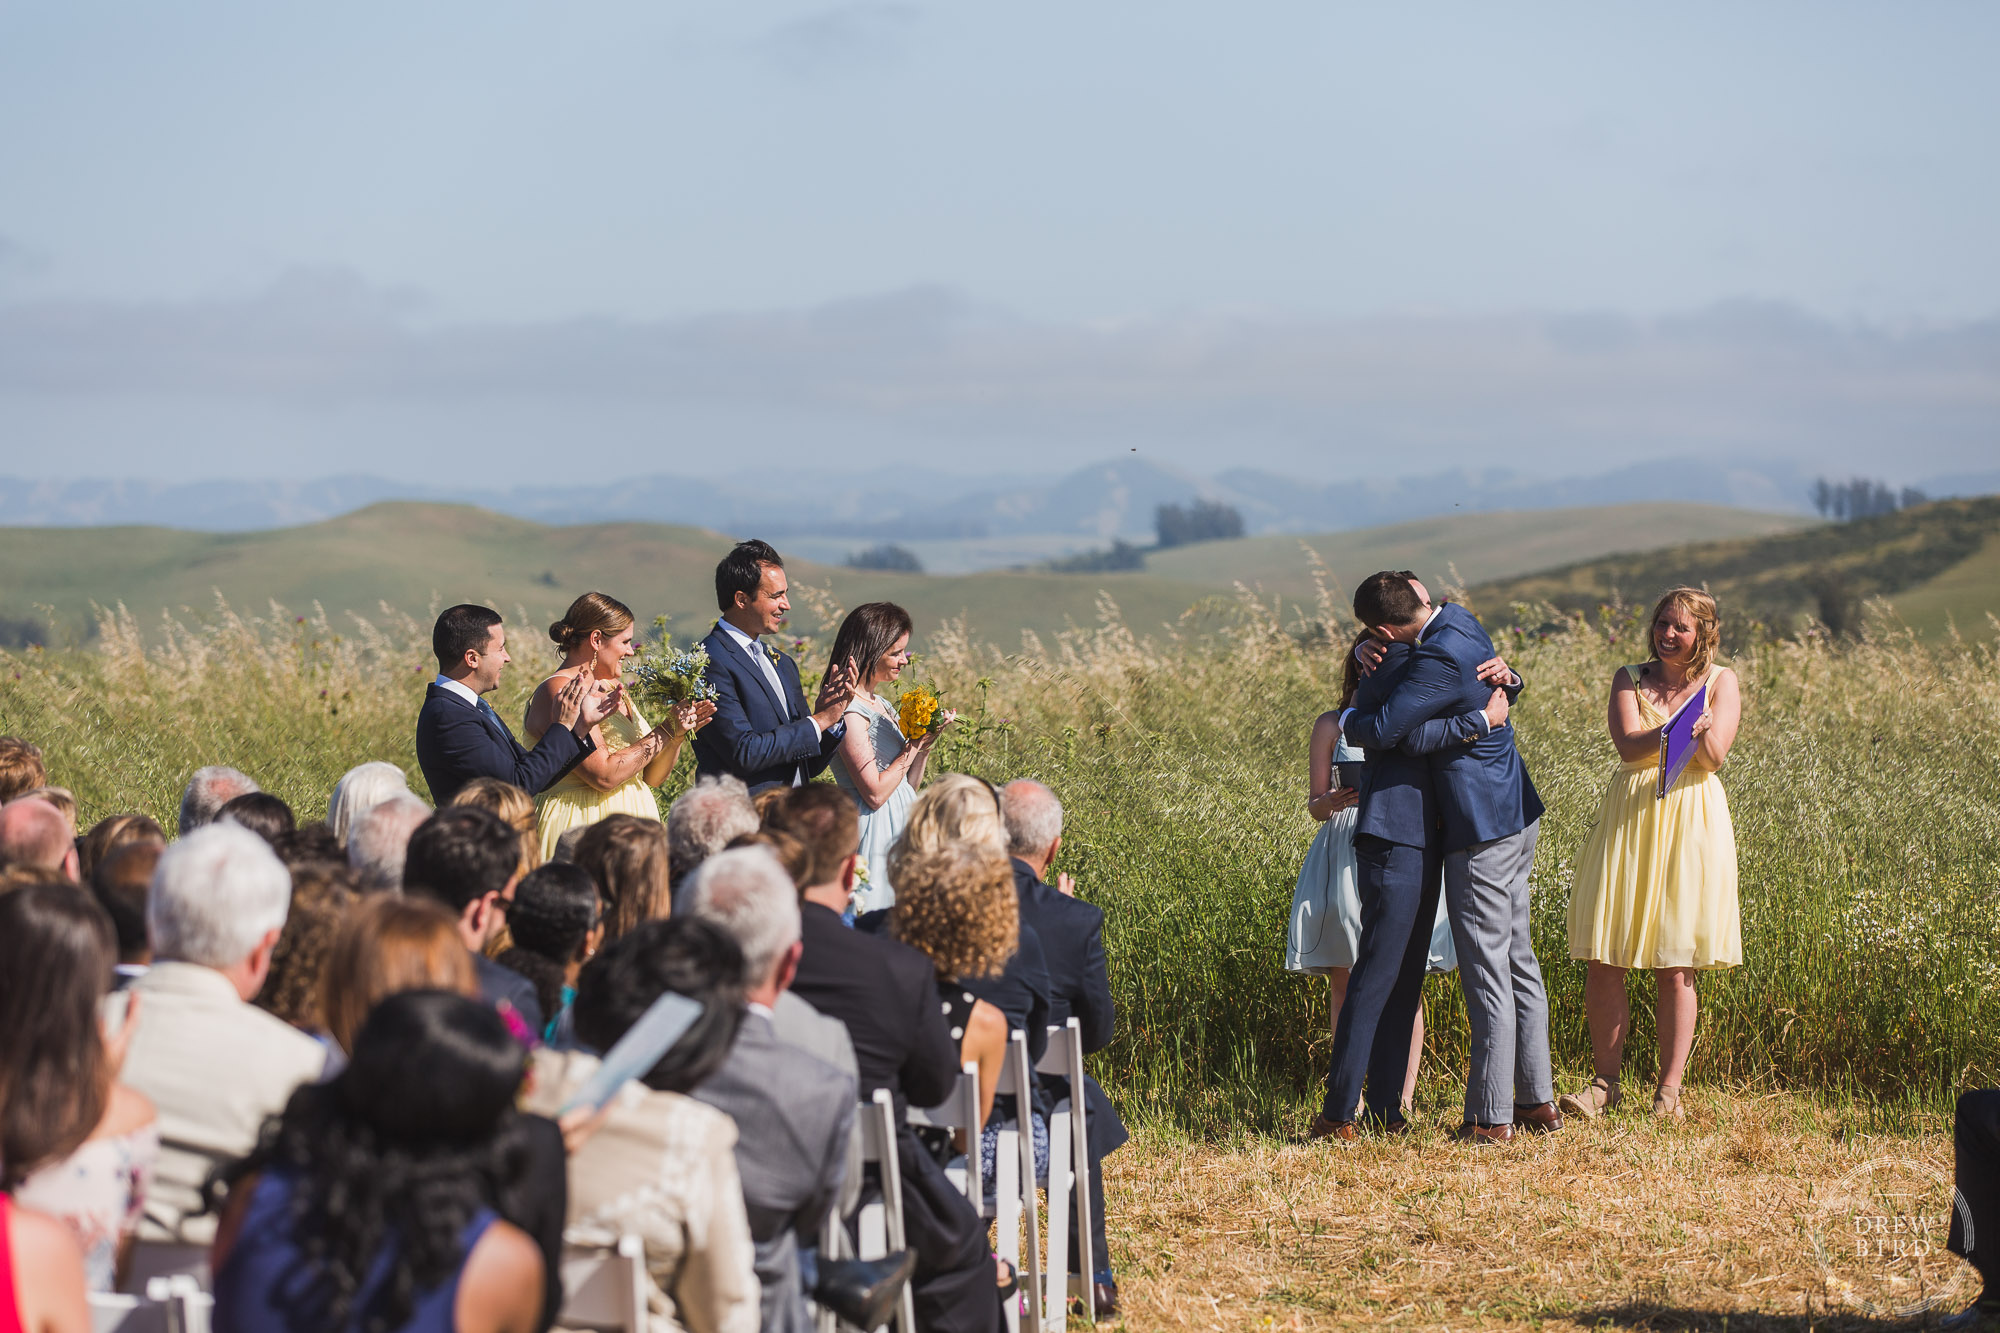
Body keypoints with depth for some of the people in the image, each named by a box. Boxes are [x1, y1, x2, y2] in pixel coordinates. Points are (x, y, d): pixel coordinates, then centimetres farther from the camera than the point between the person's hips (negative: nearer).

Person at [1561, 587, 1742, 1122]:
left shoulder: (1720, 682, 6)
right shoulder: (1630, 679, 9)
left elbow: (1713, 757, -5)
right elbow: (1630, 745, -8)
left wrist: (1699, 730, -25)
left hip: (1690, 824, -1)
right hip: (1629, 817, 2)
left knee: (1674, 968, -2)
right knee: (1603, 960, -4)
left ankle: (1669, 1089, 5)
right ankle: (1605, 1082, 6)